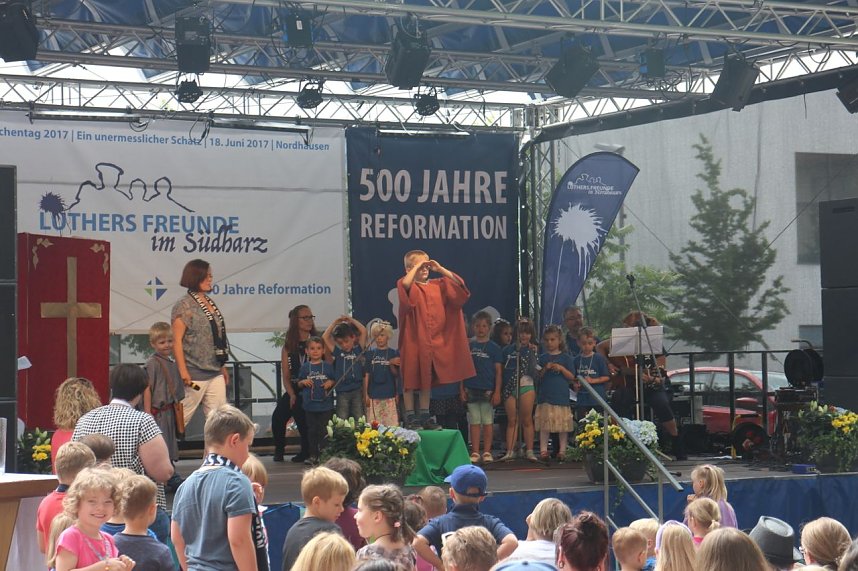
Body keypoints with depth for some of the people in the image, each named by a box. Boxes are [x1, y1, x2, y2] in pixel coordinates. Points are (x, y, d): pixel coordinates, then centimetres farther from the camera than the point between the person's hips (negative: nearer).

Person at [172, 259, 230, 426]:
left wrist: (222, 367, 20)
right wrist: (183, 371, -18)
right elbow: (177, 340, -13)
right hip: (194, 374, -7)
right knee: (182, 417, -1)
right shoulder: (184, 306, -9)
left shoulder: (210, 303, 14)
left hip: (215, 373, 7)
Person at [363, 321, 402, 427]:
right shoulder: (370, 354, 8)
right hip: (373, 395, 1)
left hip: (389, 395, -1)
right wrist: (365, 394, 4)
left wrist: (391, 364, -13)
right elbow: (366, 375, 8)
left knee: (391, 424, -6)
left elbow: (396, 375, 5)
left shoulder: (394, 353, 4)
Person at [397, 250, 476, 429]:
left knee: (427, 380, 11)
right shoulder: (409, 286, -6)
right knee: (411, 380, 0)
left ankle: (424, 416, 18)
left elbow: (459, 285, 3)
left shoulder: (438, 285, 10)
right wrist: (416, 267, -18)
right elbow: (405, 284, -29)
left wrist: (440, 269, -1)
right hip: (414, 340, -5)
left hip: (434, 342, 5)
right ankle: (410, 417, 5)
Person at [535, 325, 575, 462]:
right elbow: (538, 376, 6)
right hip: (545, 395, 1)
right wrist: (545, 368, -10)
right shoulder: (542, 358, 9)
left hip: (561, 395, -1)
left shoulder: (565, 357, 4)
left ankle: (562, 451, 9)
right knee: (544, 425, 1)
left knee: (563, 425, 2)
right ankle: (543, 451, 4)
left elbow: (571, 377, 2)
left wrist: (561, 368, -13)